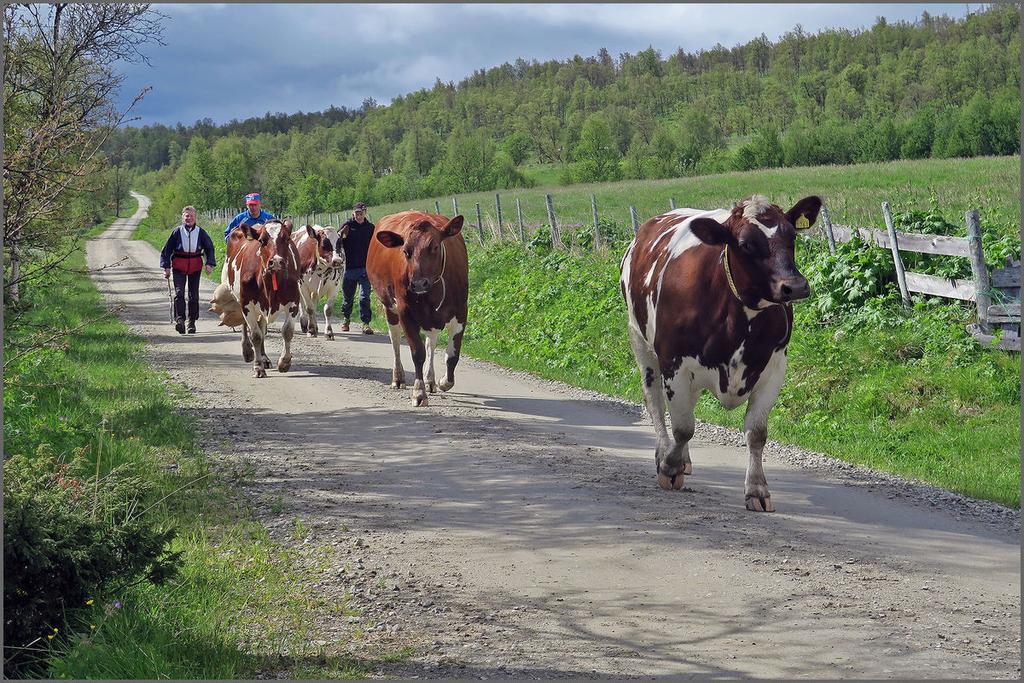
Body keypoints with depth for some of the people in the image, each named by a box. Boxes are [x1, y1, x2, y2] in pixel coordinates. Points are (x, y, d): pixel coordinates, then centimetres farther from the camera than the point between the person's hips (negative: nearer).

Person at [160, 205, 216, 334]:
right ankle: (179, 319, -21)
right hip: (179, 267, -2)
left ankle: (192, 322, 17)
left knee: (194, 295, 7)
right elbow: (167, 249, 2)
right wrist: (166, 266, -4)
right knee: (179, 292, -14)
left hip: (195, 267, 2)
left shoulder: (200, 232, 1)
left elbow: (209, 248, 9)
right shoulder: (177, 232, -2)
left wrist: (209, 263, -4)